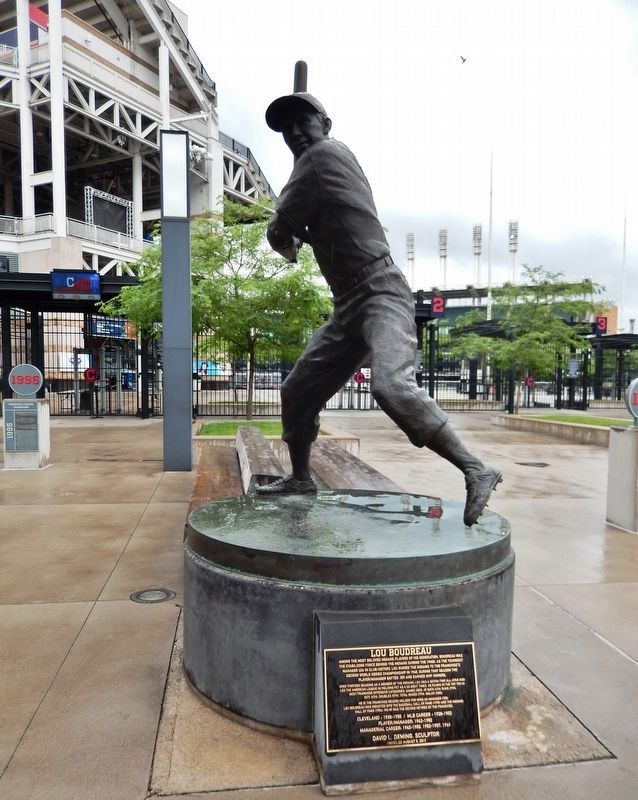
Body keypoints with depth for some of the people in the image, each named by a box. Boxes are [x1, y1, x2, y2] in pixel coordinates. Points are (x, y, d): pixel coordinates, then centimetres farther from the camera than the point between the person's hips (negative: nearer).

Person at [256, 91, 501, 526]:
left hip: (381, 294, -10)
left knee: (392, 385, -31)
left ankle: (476, 470, -22)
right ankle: (301, 478, 27)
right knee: (298, 390, 12)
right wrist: (295, 236, 6)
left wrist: (286, 241, 17)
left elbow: (279, 233, -2)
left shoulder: (322, 154, -3)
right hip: (349, 306, 10)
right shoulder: (324, 163, 25)